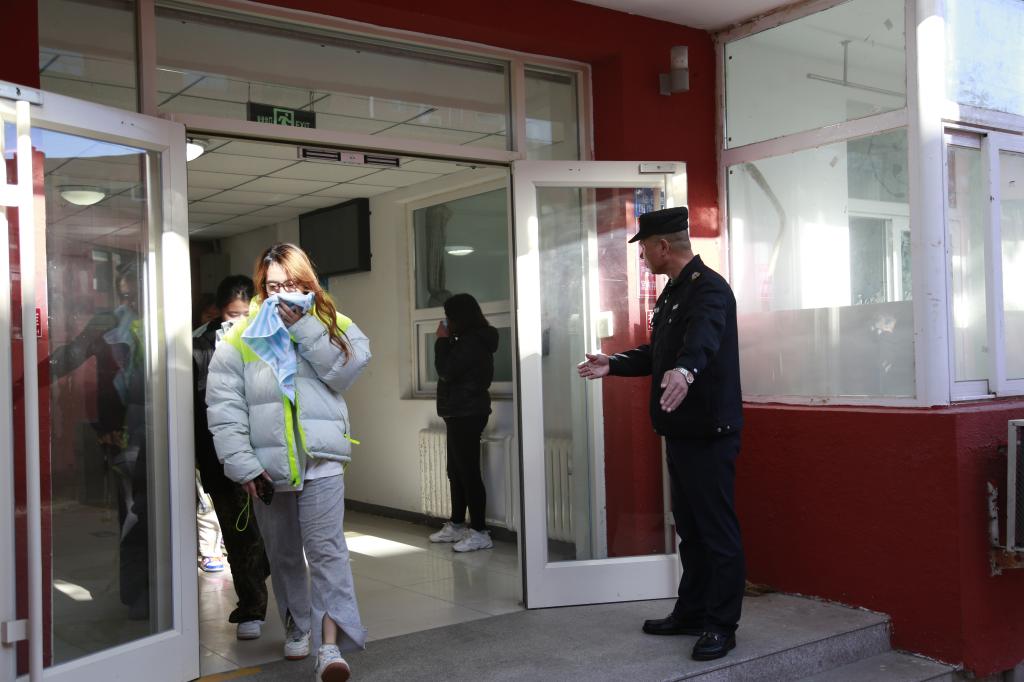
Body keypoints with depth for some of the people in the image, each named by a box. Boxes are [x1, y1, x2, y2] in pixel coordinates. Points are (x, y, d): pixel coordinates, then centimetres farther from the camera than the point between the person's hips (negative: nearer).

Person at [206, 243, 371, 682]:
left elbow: (346, 370, -13)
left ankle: (330, 644, -12)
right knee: (283, 553, 16)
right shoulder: (241, 337, 2)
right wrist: (242, 464, -11)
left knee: (326, 548, -11)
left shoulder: (331, 324, 5)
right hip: (267, 464, 2)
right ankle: (297, 627, 34)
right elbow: (224, 407, -4)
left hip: (321, 460, -2)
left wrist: (304, 327, -15)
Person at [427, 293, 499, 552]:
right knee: (456, 472, 15)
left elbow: (446, 371, -17)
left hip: (467, 414, -11)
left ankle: (480, 533, -5)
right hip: (461, 413, 11)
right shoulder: (471, 339, 16)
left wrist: (443, 340, -9)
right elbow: (452, 370, 19)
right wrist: (446, 341, 11)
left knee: (468, 472, -9)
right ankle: (457, 525, 25)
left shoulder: (472, 342, -17)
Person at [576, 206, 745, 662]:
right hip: (680, 428, 10)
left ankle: (721, 624, 9)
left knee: (716, 527, -1)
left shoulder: (709, 288, -16)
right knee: (689, 526, 16)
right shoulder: (672, 291, 15)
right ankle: (691, 612, 27)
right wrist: (613, 365, 21)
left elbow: (703, 339, -37)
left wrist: (684, 371, -54)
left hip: (709, 431, -10)